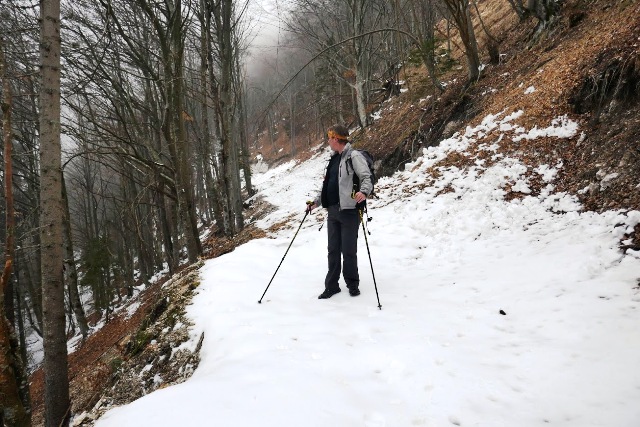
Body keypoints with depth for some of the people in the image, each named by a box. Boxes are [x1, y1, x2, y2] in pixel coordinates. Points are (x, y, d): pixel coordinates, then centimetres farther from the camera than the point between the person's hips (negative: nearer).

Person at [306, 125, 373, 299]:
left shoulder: (354, 156, -8)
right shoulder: (334, 158, 17)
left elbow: (367, 177, -16)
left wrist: (363, 192, -35)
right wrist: (316, 202, 21)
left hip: (349, 210, -8)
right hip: (332, 210, 8)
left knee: (348, 250, 0)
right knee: (333, 250, 10)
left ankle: (353, 284, 17)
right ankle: (331, 285, 19)